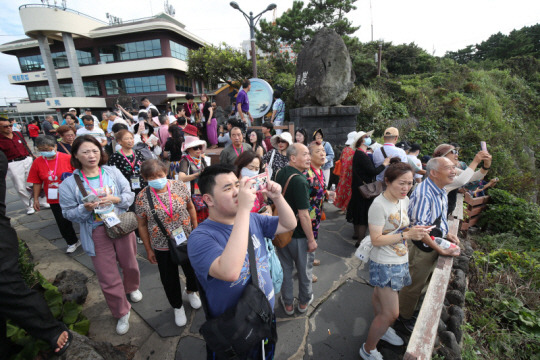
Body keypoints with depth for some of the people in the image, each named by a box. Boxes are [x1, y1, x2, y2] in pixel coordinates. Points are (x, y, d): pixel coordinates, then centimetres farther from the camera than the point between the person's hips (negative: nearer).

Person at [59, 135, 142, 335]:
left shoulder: (113, 172, -2)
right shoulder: (69, 184, -6)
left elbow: (129, 195, 0)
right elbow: (68, 213, -2)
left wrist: (115, 199, -19)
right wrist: (85, 209, -22)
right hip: (96, 234, -1)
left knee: (130, 265, 20)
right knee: (108, 278, 6)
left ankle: (132, 288, 53)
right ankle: (122, 313, 28)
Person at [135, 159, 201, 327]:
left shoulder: (179, 186, -11)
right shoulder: (142, 197, -13)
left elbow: (190, 207, 3)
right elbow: (142, 225, -3)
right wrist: (149, 250, 1)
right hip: (162, 247, -1)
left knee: (193, 271, 17)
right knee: (169, 279, 16)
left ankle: (191, 291, 52)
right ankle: (177, 307, 44)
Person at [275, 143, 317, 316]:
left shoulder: (280, 173, -2)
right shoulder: (300, 181, -26)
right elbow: (303, 215, -26)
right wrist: (311, 239, -15)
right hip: (297, 235, -6)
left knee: (285, 267, 20)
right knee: (303, 269, 18)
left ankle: (288, 303, 37)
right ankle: (304, 301, 40)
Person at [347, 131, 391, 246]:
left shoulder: (358, 153, 10)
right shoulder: (362, 155, -21)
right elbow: (373, 171, -23)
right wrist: (384, 164, -11)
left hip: (358, 187, 10)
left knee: (358, 212, 21)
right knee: (364, 215, -2)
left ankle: (357, 234, 37)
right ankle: (360, 240, 6)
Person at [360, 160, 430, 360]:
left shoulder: (404, 200, 0)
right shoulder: (379, 205, -25)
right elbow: (376, 240, -25)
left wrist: (415, 230, -2)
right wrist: (407, 234, -27)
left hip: (400, 260, 7)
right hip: (384, 264, -7)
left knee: (380, 295, 27)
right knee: (391, 313, 0)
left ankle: (381, 328, 52)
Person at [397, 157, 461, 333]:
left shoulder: (441, 191, 3)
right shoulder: (423, 193, -30)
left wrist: (447, 234, 7)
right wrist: (441, 250, -23)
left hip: (435, 244, 9)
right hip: (422, 247, -9)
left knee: (420, 281, 26)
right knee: (414, 284, 11)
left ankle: (408, 310, 49)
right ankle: (404, 316, 35)